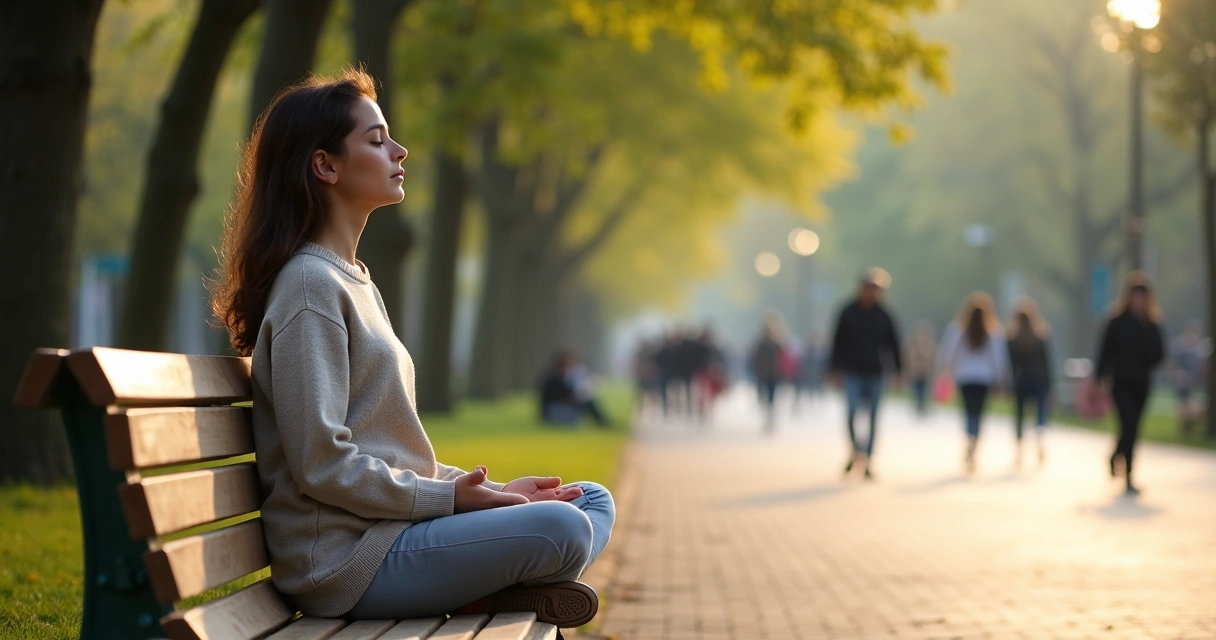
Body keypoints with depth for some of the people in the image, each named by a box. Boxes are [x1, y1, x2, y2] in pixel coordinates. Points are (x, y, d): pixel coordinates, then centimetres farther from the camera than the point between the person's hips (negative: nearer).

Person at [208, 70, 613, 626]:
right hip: (344, 557, -10)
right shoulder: (309, 286, -12)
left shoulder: (358, 284, 19)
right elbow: (323, 464, -19)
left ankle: (482, 592, -9)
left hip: (389, 529, 10)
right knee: (561, 527, -26)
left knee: (594, 502, 9)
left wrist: (487, 491, 8)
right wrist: (451, 498, -14)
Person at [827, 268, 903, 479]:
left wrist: (897, 371, 4)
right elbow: (839, 341, 3)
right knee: (852, 411, -17)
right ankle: (857, 450, 0)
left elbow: (893, 344, 8)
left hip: (875, 374, 2)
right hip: (853, 373, -1)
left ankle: (866, 462, 10)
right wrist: (836, 368, -2)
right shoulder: (849, 312, 0)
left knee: (872, 419, 3)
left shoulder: (884, 316, 4)